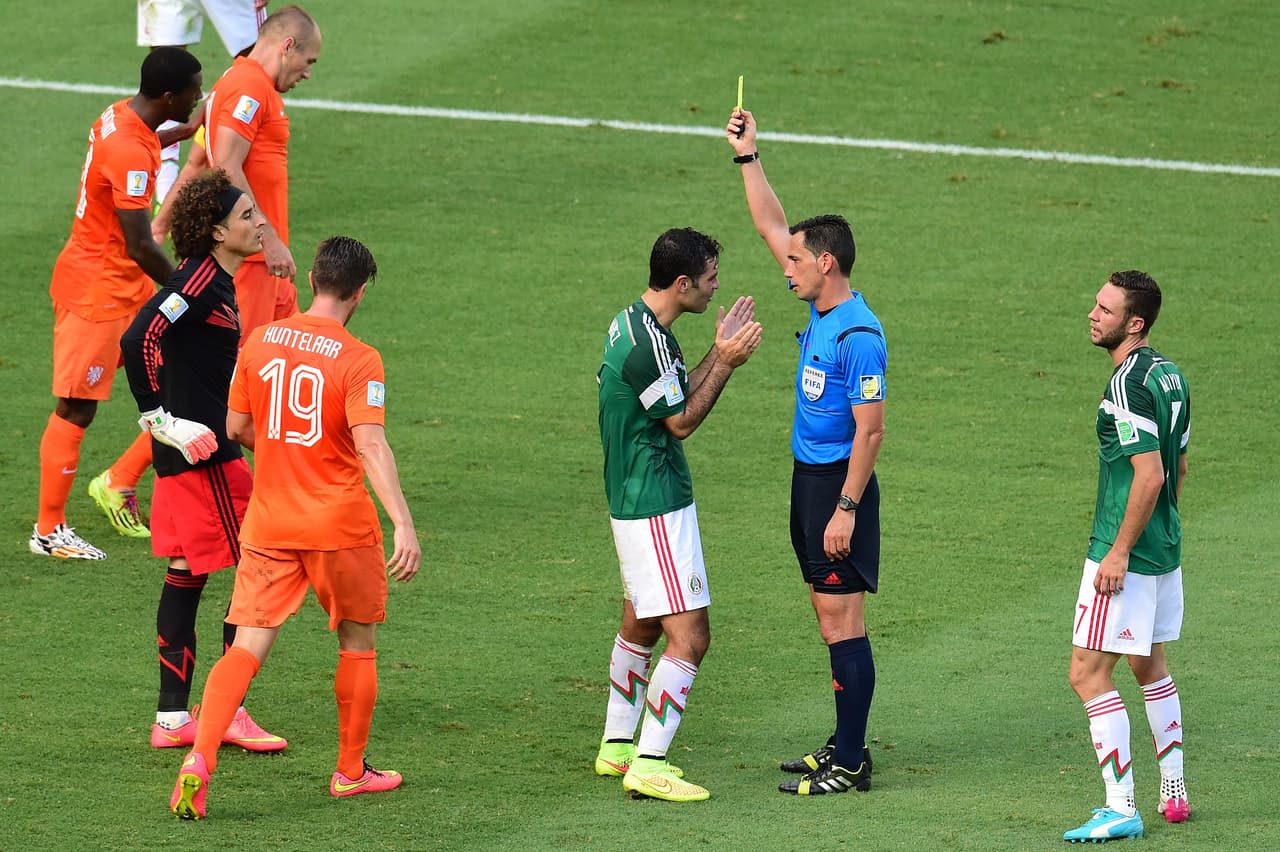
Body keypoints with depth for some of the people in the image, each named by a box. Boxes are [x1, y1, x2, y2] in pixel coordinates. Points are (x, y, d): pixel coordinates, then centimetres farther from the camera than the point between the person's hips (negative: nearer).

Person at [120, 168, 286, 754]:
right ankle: (229, 712, 1)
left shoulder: (216, 281, 13)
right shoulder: (200, 280, -17)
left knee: (186, 576, 11)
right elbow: (138, 338, -26)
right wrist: (158, 417, -20)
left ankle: (172, 718, 15)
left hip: (193, 450, 10)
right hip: (203, 453, -10)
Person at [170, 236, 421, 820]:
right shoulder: (358, 361, -13)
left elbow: (237, 428, 11)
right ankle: (351, 770, 26)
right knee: (358, 643, 17)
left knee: (247, 646, 1)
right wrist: (404, 525, -26)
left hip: (268, 524, 3)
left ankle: (200, 758, -19)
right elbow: (370, 446, -22)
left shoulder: (260, 342, 2)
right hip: (340, 524, -3)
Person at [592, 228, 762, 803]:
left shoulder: (633, 324, 9)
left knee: (641, 625, 23)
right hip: (656, 510, -11)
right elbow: (682, 422, -14)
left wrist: (719, 351, 13)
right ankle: (649, 766, -11)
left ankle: (617, 746, 33)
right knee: (689, 636, -11)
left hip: (634, 501, 11)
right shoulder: (648, 341, -23)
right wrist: (726, 363, -10)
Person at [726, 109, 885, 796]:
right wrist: (749, 158, 13)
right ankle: (844, 746, 20)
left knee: (841, 617, -7)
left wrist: (846, 509, -23)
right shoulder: (821, 307, 6)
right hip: (809, 477, 10)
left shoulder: (858, 335, -20)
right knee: (829, 614, 13)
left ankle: (849, 764, -6)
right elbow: (772, 227, 17)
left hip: (839, 482, -10)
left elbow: (870, 430, -21)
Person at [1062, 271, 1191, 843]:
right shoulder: (1170, 375, 9)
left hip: (1126, 555, -10)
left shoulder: (1128, 387, -20)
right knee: (1150, 667, 23)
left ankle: (1121, 809, -11)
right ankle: (1173, 794, 29)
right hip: (1165, 549, 10)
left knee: (1088, 674, -8)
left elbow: (1150, 475, -25)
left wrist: (1119, 551, -22)